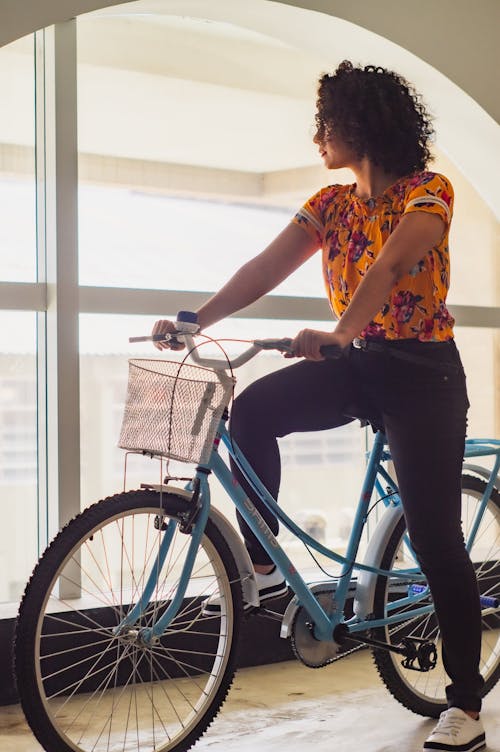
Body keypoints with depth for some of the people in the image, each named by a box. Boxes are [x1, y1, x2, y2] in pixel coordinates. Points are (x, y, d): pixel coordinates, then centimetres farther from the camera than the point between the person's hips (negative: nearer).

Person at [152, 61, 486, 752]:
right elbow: (267, 267, -4)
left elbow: (387, 266, -29)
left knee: (434, 534, -6)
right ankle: (265, 570, -8)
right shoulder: (330, 205, 7)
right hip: (357, 364, 6)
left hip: (421, 371, -5)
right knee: (254, 408, -21)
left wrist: (338, 334, -45)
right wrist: (195, 320, -17)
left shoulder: (428, 191, -10)